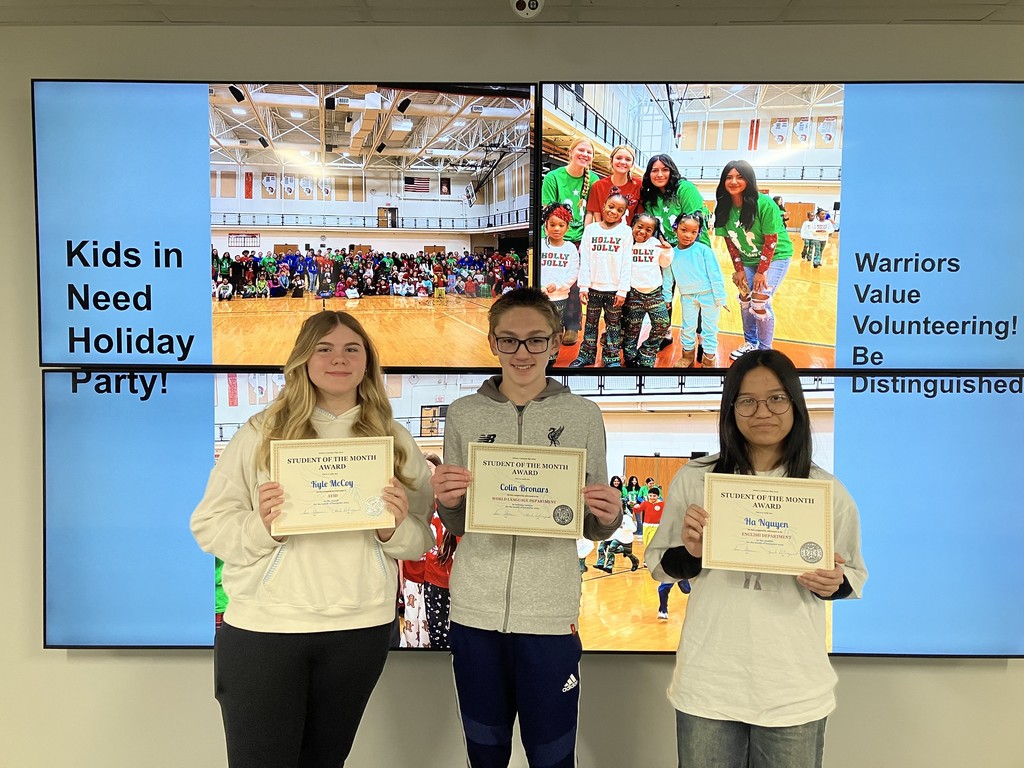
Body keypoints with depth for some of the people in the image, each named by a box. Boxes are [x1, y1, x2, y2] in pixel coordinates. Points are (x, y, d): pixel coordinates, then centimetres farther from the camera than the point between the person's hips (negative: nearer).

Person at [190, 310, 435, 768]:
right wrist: (261, 525, -21)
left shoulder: (396, 441, 4)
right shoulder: (261, 433, -1)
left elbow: (420, 541, 5)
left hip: (361, 628, 2)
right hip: (262, 627, -2)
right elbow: (208, 525, -3)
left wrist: (394, 528, -16)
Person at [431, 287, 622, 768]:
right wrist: (447, 502, -10)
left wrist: (609, 517, -15)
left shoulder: (582, 415, 2)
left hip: (551, 614, -1)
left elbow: (594, 528, 7)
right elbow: (454, 525, 11)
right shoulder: (464, 414, 5)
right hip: (475, 612, 2)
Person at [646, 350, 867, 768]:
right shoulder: (693, 479, -3)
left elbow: (854, 575, 8)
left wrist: (832, 584, -14)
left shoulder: (828, 491, -2)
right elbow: (659, 566, 4)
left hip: (795, 691, 0)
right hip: (708, 686, 0)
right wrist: (689, 553, -16)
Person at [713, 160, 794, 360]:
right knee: (744, 299, 8)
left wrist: (761, 271, -19)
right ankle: (750, 343, 28)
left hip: (775, 257, -6)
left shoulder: (764, 204, -26)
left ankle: (765, 351, 1)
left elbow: (771, 240, -22)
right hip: (749, 260, 6)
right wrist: (739, 269, -3)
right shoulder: (725, 208, -10)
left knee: (760, 301, -14)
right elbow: (729, 240, -2)